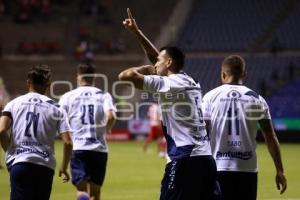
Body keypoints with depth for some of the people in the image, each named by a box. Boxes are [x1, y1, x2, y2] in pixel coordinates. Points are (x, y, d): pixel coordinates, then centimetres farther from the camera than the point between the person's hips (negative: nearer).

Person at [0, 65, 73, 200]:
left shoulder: (14, 103, 8)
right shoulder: (56, 109, 9)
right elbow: (67, 142, 1)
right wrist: (63, 169, 14)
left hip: (19, 163, -1)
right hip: (45, 165, 1)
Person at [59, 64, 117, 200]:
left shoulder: (68, 97, 5)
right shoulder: (104, 95, 5)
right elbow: (111, 116, -12)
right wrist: (106, 131, 8)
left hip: (77, 148, -1)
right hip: (99, 148, 1)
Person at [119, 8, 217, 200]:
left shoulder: (168, 83, -6)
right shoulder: (189, 82, 18)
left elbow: (126, 75, -10)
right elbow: (156, 56, 31)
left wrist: (146, 69, 9)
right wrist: (136, 31, 34)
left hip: (185, 160, -8)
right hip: (207, 160, 8)